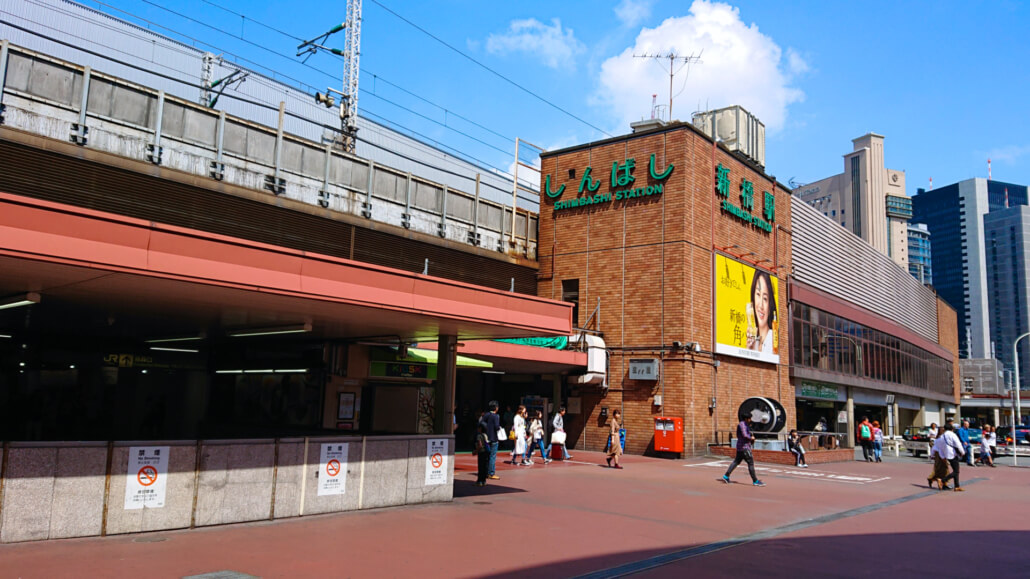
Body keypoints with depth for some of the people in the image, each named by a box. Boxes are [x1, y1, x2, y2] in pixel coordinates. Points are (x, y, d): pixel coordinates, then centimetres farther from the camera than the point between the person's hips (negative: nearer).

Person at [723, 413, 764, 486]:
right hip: (744, 447, -10)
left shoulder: (746, 425, 19)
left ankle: (726, 476, 14)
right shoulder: (742, 424, -13)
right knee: (751, 463, -7)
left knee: (736, 461, 13)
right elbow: (744, 435, -25)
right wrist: (751, 438, -7)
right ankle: (755, 481, -4)